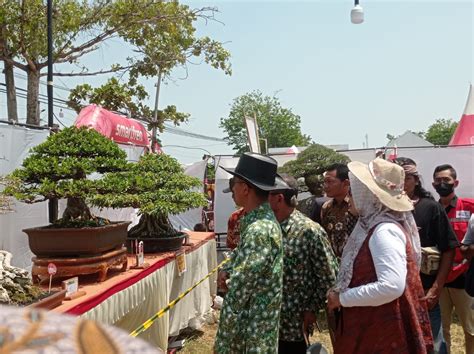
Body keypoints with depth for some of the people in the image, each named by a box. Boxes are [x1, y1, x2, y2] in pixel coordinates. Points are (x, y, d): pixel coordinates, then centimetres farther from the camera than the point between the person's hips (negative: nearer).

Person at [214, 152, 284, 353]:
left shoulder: (259, 230, -29)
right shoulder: (257, 219, 4)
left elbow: (240, 284, -26)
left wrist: (225, 332, -18)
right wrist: (228, 270, 8)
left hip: (253, 324, -9)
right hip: (252, 316, 9)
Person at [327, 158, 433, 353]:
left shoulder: (384, 231, -22)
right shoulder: (372, 224, 6)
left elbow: (392, 286, -31)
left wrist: (343, 298, -21)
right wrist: (340, 293, 3)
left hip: (383, 331, -8)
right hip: (370, 326, 8)